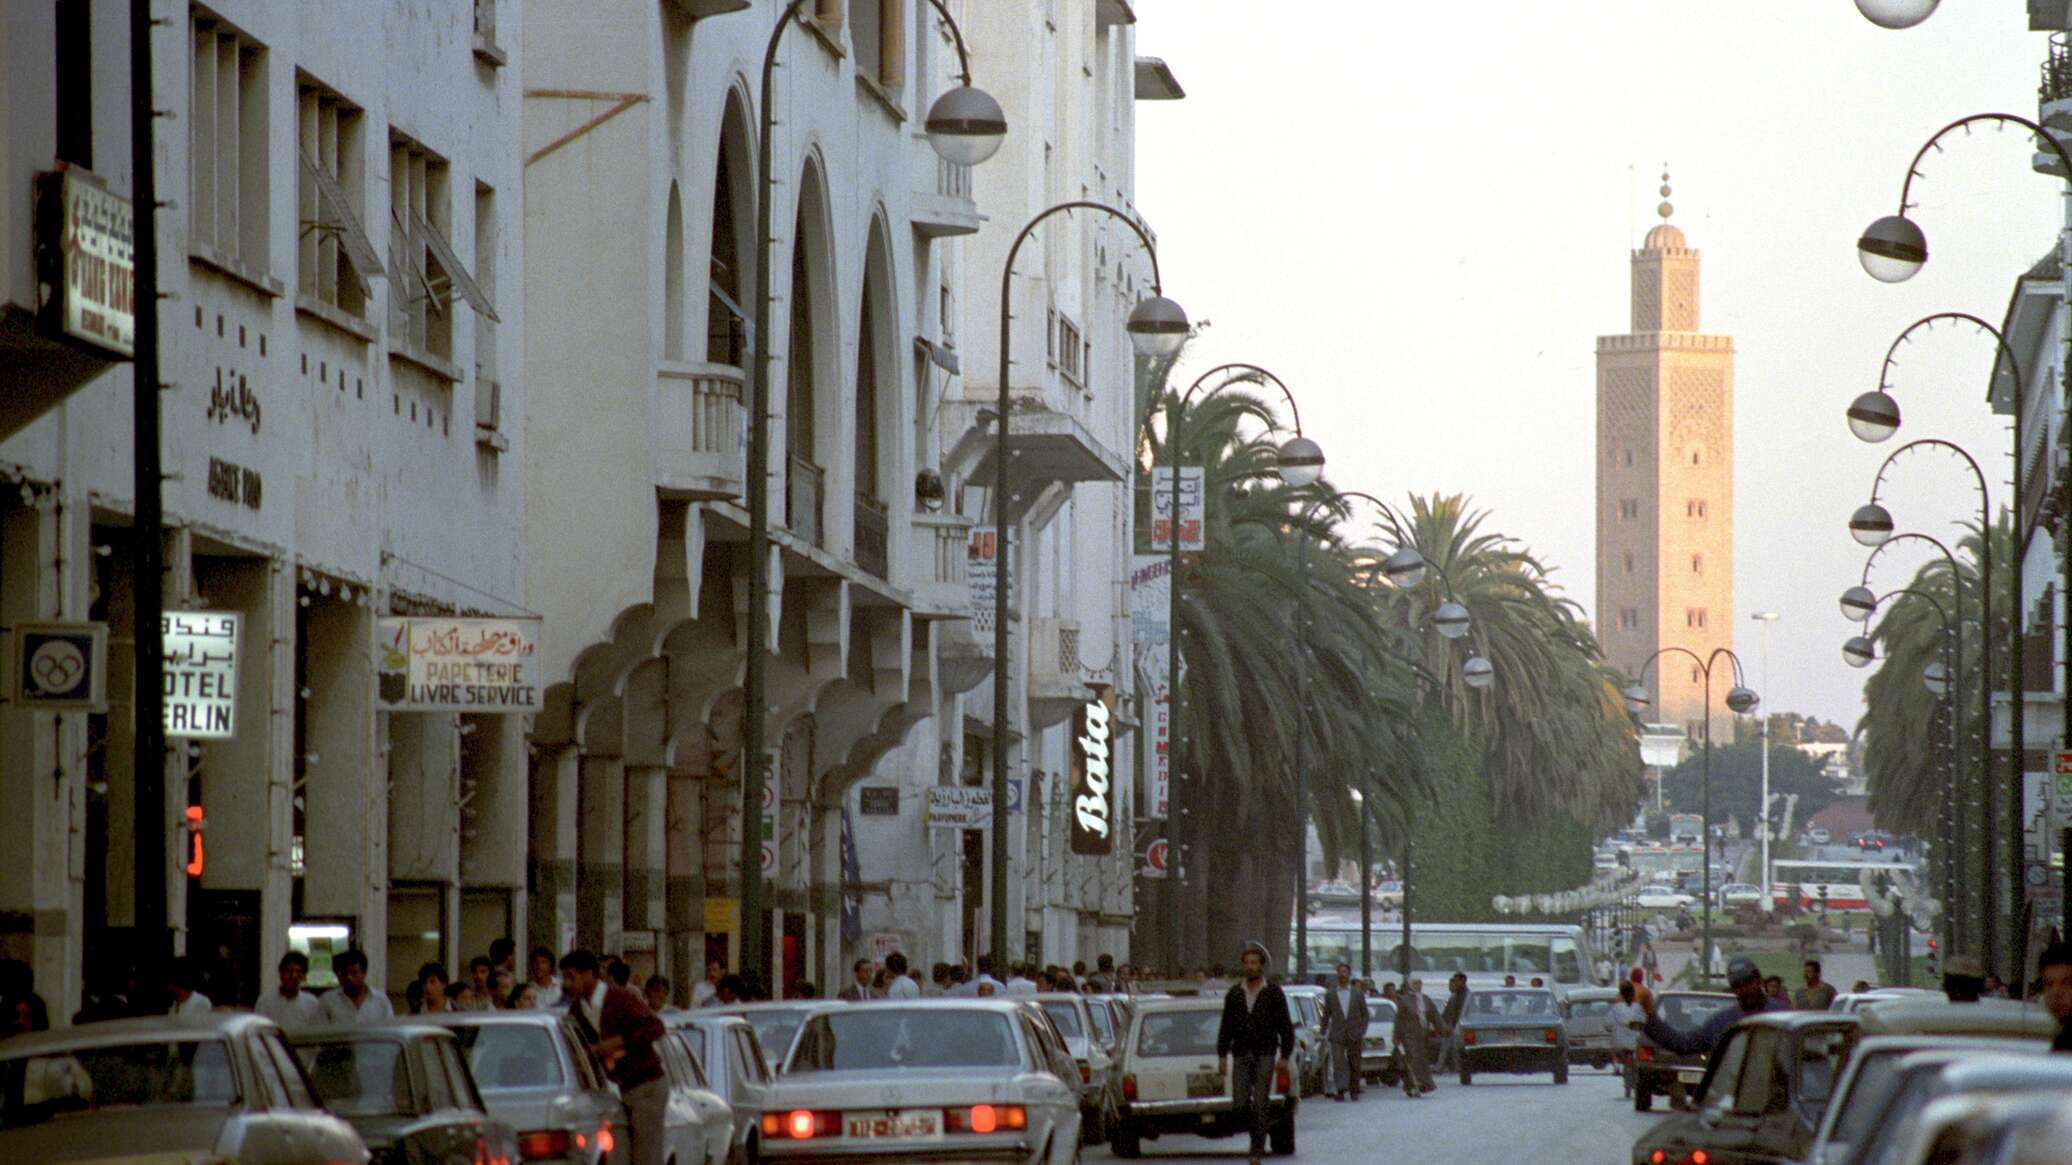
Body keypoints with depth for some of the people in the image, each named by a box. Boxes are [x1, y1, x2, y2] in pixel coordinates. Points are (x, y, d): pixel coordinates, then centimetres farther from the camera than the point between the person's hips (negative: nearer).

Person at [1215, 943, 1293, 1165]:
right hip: (1241, 1055, 3)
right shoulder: (1234, 994, 9)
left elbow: (1286, 1027, 2)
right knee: (1242, 1102, -3)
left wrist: (1284, 1056, -6)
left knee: (1260, 1103, -9)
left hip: (1265, 1055, -3)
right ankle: (1257, 1135, 19)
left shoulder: (1273, 993, 2)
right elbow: (1226, 1027, 10)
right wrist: (1222, 1056, 2)